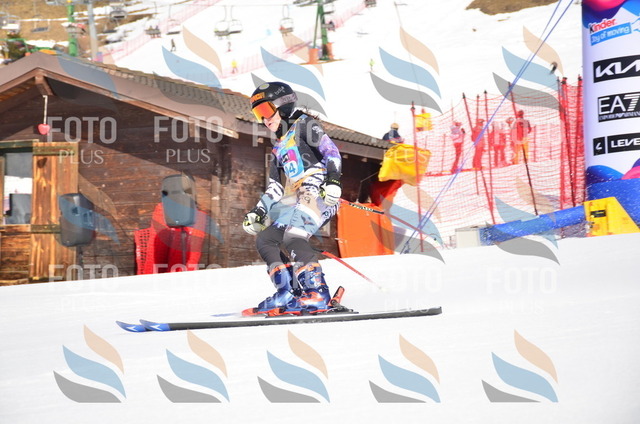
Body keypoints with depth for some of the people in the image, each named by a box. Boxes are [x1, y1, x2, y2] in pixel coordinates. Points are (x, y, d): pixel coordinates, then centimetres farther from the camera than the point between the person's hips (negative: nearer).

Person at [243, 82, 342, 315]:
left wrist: (333, 180, -23)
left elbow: (330, 150, -8)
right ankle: (288, 291, -5)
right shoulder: (280, 147, 29)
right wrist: (258, 212, 20)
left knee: (292, 239, -27)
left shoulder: (304, 125, 6)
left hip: (319, 193, -9)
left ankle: (318, 293, -32)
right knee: (265, 239, 4)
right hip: (301, 200, 9)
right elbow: (275, 187, 30)